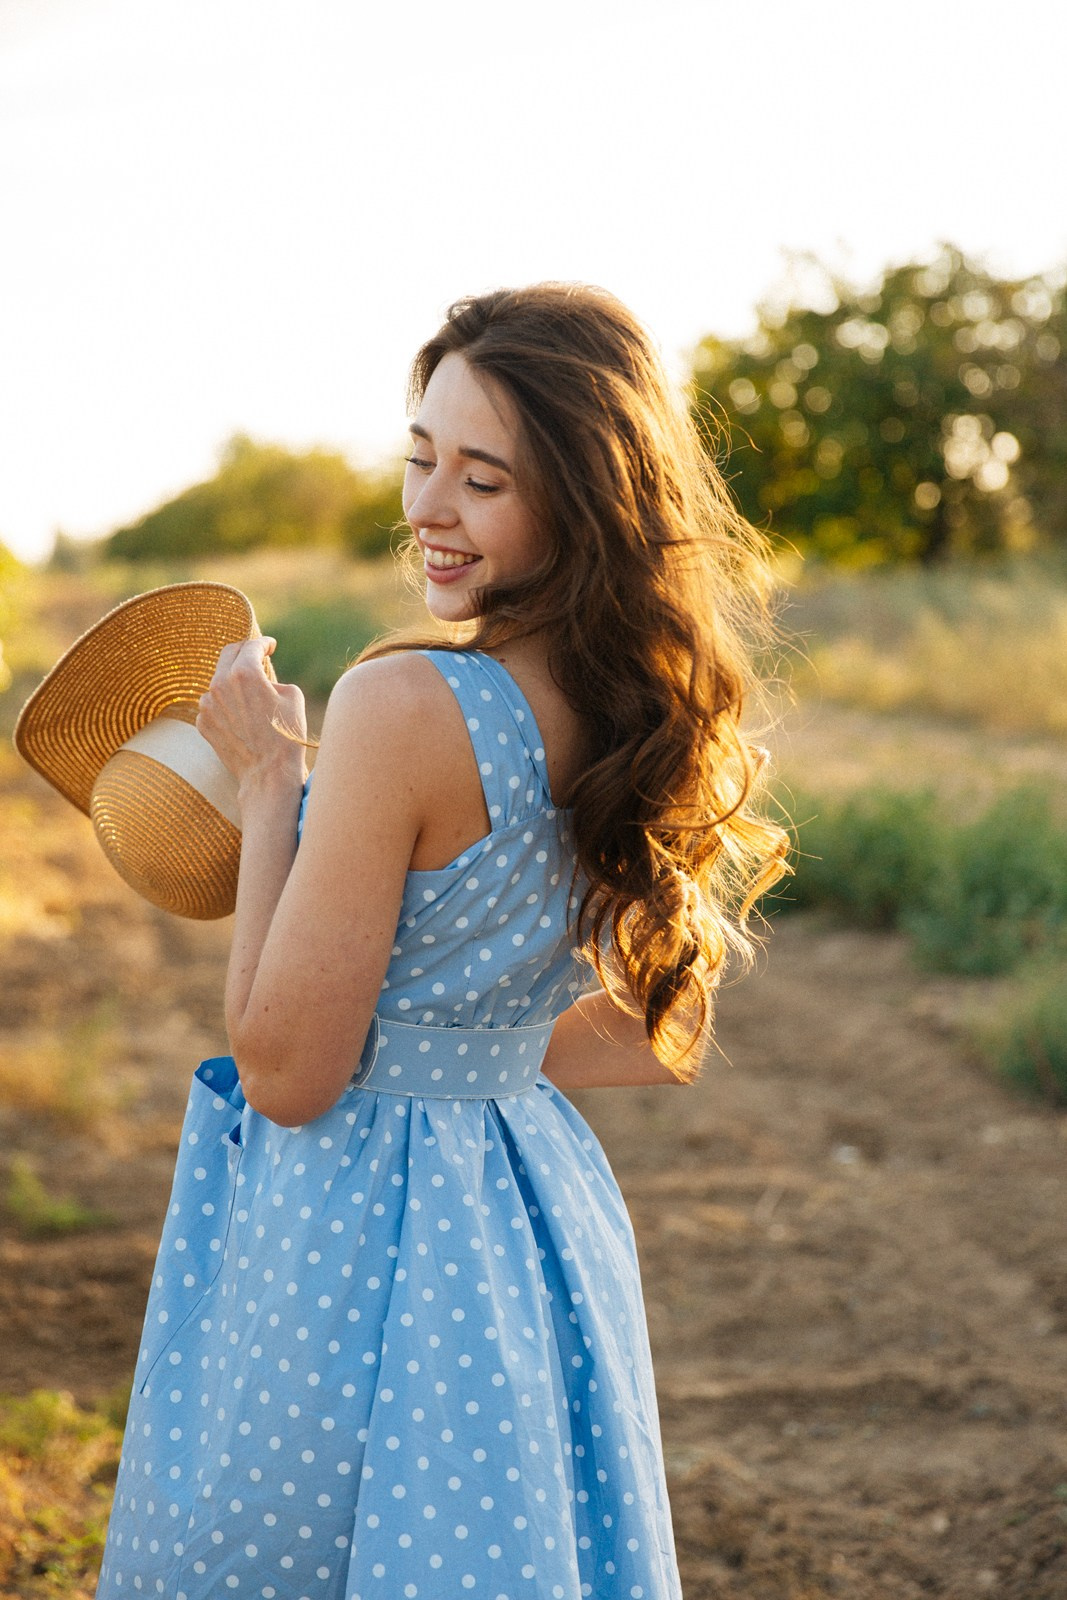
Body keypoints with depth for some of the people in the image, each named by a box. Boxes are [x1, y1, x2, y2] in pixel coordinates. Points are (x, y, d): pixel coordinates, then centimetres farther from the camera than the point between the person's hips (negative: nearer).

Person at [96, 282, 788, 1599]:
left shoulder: (405, 706, -24)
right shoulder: (650, 716, -1)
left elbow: (286, 1072, -19)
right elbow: (660, 1046, 11)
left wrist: (267, 780, -12)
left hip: (346, 1248, -7)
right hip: (540, 1228, 7)